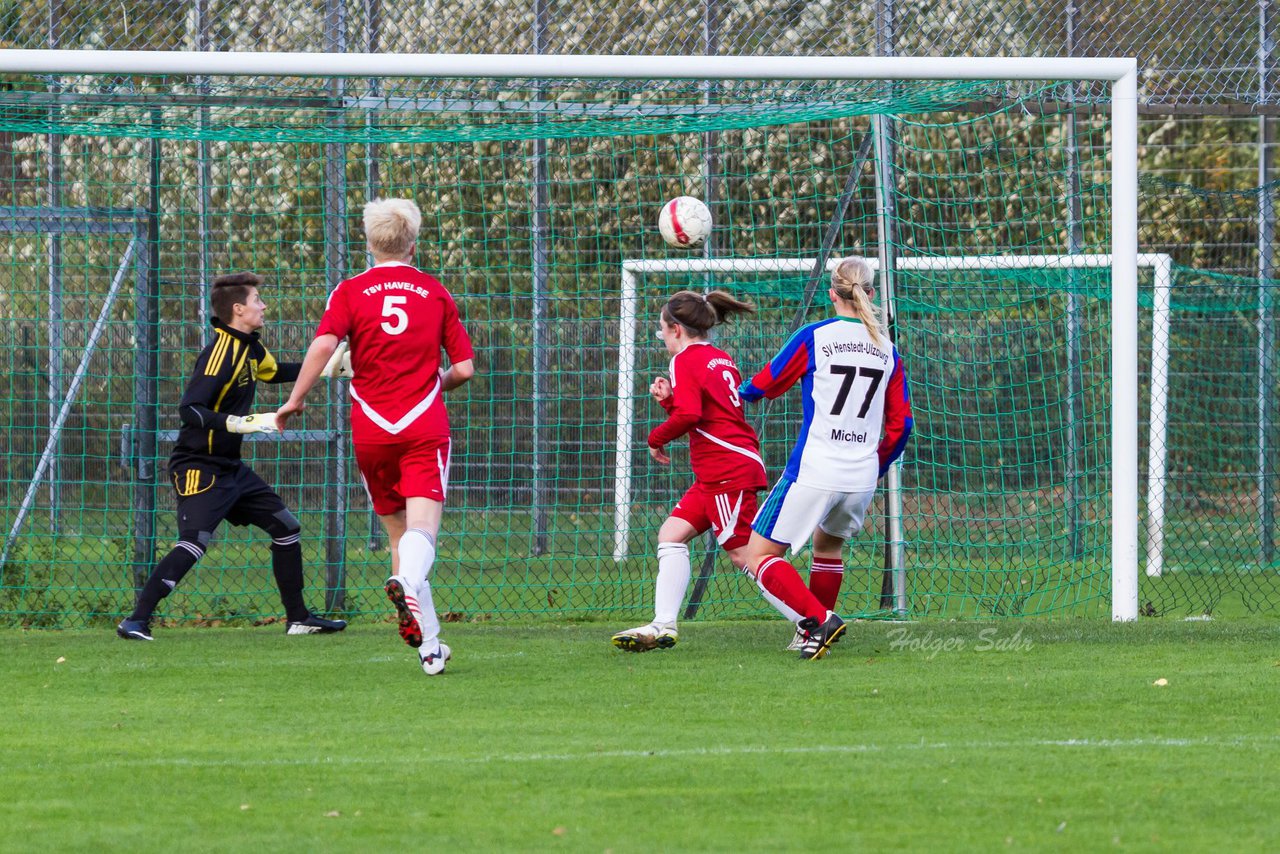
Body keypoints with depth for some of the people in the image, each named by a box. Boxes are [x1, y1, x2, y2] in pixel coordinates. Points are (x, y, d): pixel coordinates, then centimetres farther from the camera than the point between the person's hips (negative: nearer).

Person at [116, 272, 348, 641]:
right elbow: (189, 410, -27)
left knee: (286, 527, 11)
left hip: (230, 468, 10)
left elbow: (273, 371, 32)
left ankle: (298, 618, 20)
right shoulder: (220, 353, -20)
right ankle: (136, 621, -20)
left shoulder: (248, 347, 8)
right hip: (200, 468, -10)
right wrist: (240, 424, -36)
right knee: (193, 545, -22)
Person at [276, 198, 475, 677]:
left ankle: (429, 645, 11)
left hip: (371, 431, 1)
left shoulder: (351, 292, 5)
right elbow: (464, 368, 9)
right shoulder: (435, 293, 9)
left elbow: (324, 345, -13)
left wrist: (295, 400, -5)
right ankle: (407, 584, -47)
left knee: (398, 532, 12)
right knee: (422, 526, -13)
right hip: (424, 424, -1)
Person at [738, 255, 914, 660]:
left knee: (760, 555, 1)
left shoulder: (813, 337, -4)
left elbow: (766, 384, 9)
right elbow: (900, 424, 11)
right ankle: (813, 636, 27)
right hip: (862, 478, 5)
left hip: (813, 472, -5)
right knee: (828, 543, 30)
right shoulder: (887, 350, 8)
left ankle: (820, 620, -15)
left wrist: (742, 391, 31)